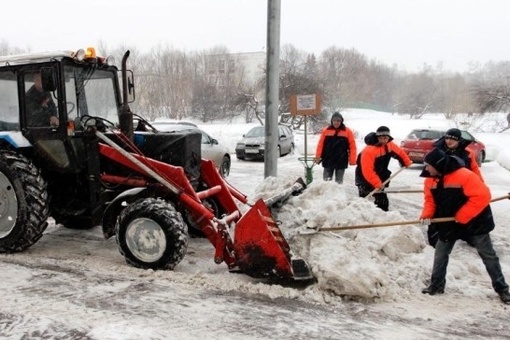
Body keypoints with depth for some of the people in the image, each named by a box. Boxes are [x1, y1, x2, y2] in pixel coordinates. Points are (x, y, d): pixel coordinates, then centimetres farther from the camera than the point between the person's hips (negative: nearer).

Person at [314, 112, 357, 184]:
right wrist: (318, 157, -2)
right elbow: (320, 145, 3)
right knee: (326, 181, 7)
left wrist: (352, 160, -8)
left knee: (339, 182, 9)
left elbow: (352, 146, -3)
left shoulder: (347, 131, -2)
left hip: (341, 161, -1)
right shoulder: (326, 130, 2)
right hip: (328, 161, 1)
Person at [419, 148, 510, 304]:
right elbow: (430, 200, 5)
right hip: (448, 224, 6)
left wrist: (462, 216, -25)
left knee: (488, 256, 7)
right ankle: (436, 285, 20)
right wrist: (427, 214, -16)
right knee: (440, 254, 7)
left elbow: (482, 196, -29)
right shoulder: (430, 180, -4)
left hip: (474, 223, -6)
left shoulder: (463, 175, -27)